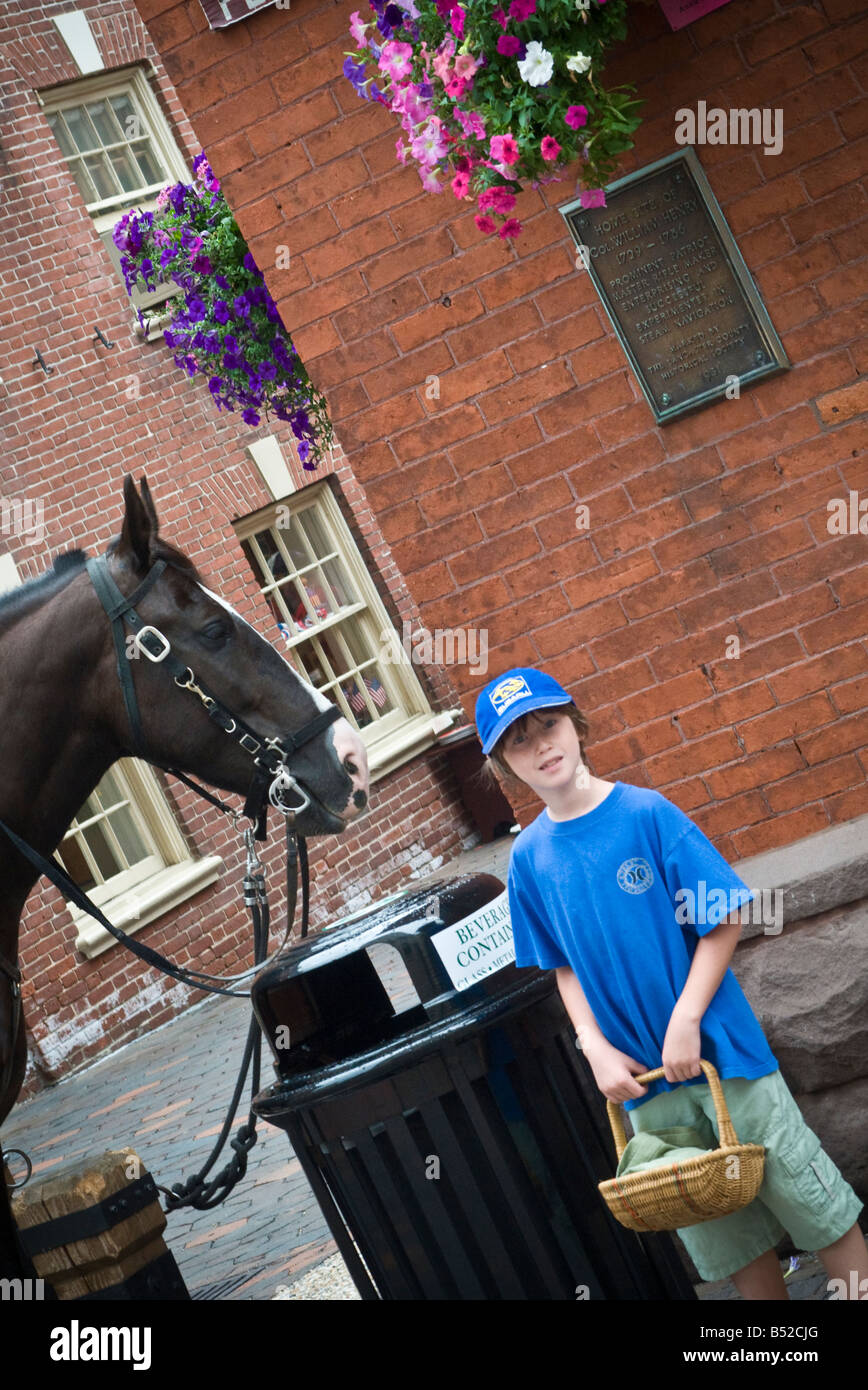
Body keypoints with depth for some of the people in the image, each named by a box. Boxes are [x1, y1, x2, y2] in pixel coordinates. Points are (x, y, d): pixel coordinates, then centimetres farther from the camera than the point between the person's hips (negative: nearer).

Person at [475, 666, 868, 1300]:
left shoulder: (646, 812, -13)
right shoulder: (529, 857, -1)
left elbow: (724, 921, -11)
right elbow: (566, 967, 6)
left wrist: (685, 1020, -18)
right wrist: (596, 1047, -7)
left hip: (719, 1049, -3)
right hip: (644, 1080, 3)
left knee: (813, 1201, 5)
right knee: (728, 1238, 16)